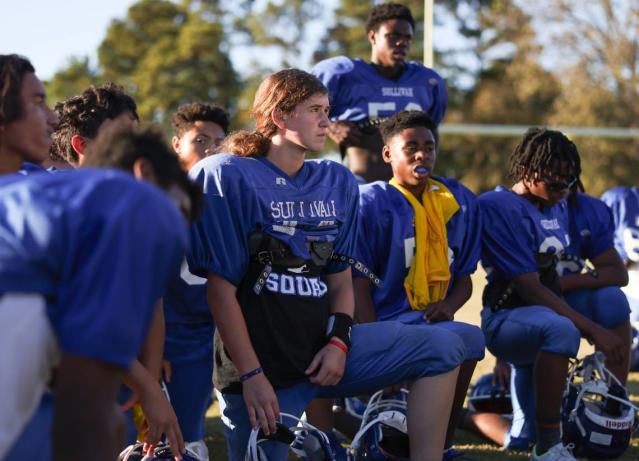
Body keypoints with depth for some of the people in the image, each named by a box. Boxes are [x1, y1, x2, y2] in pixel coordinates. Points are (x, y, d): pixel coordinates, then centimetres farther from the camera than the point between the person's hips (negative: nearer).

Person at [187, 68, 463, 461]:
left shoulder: (337, 182, 11)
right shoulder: (231, 177, -7)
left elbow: (341, 277, 13)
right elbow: (221, 287, -11)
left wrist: (339, 340, -6)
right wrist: (251, 375, -14)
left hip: (321, 349, 6)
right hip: (259, 359, -6)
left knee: (443, 348, -4)